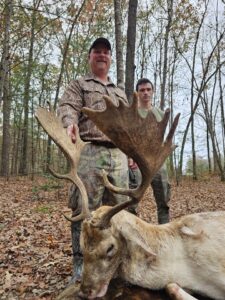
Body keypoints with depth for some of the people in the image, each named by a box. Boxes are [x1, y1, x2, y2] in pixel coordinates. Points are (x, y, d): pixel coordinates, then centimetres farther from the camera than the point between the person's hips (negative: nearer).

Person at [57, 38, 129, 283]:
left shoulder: (120, 93, 30)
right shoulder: (79, 85, 13)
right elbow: (68, 106, -8)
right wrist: (69, 124, -31)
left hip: (118, 155, 6)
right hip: (89, 152, -5)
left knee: (118, 207, 7)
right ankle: (81, 263, 7)